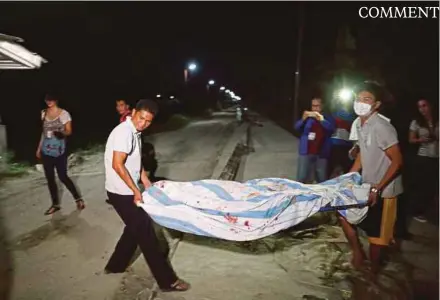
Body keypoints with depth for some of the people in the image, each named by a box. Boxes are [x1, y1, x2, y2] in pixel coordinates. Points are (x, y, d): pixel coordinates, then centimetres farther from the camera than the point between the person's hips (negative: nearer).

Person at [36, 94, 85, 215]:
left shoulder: (64, 113, -7)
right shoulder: (44, 113, 8)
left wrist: (61, 133, -28)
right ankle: (55, 204, 20)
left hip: (59, 151, -5)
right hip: (46, 151, 5)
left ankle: (78, 198, 15)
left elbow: (69, 131, -6)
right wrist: (39, 148, 17)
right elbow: (44, 132, 16)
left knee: (63, 177, -3)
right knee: (50, 178, 8)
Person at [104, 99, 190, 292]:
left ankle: (115, 266, 38)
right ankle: (167, 281, 8)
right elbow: (117, 165, -25)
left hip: (128, 191, 10)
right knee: (145, 233, -3)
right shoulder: (124, 132, -21)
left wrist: (147, 184, 16)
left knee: (135, 229, 21)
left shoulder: (134, 132, 10)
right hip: (122, 193, -9)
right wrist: (136, 190, -19)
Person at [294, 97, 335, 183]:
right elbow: (297, 127, -9)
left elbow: (331, 128, -15)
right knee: (301, 179, 0)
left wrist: (321, 120, -31)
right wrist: (303, 119, -29)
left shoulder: (327, 119, 5)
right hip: (306, 153, 0)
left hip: (321, 154, 0)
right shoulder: (308, 118, 7)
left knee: (322, 180, 8)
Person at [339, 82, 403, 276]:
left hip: (383, 190, -8)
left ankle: (373, 273, 26)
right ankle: (358, 254, 33)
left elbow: (397, 162, -23)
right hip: (367, 186, 8)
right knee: (344, 214, 15)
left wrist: (377, 189, -25)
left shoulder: (381, 127, -24)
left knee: (376, 234, 5)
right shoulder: (359, 125, 3)